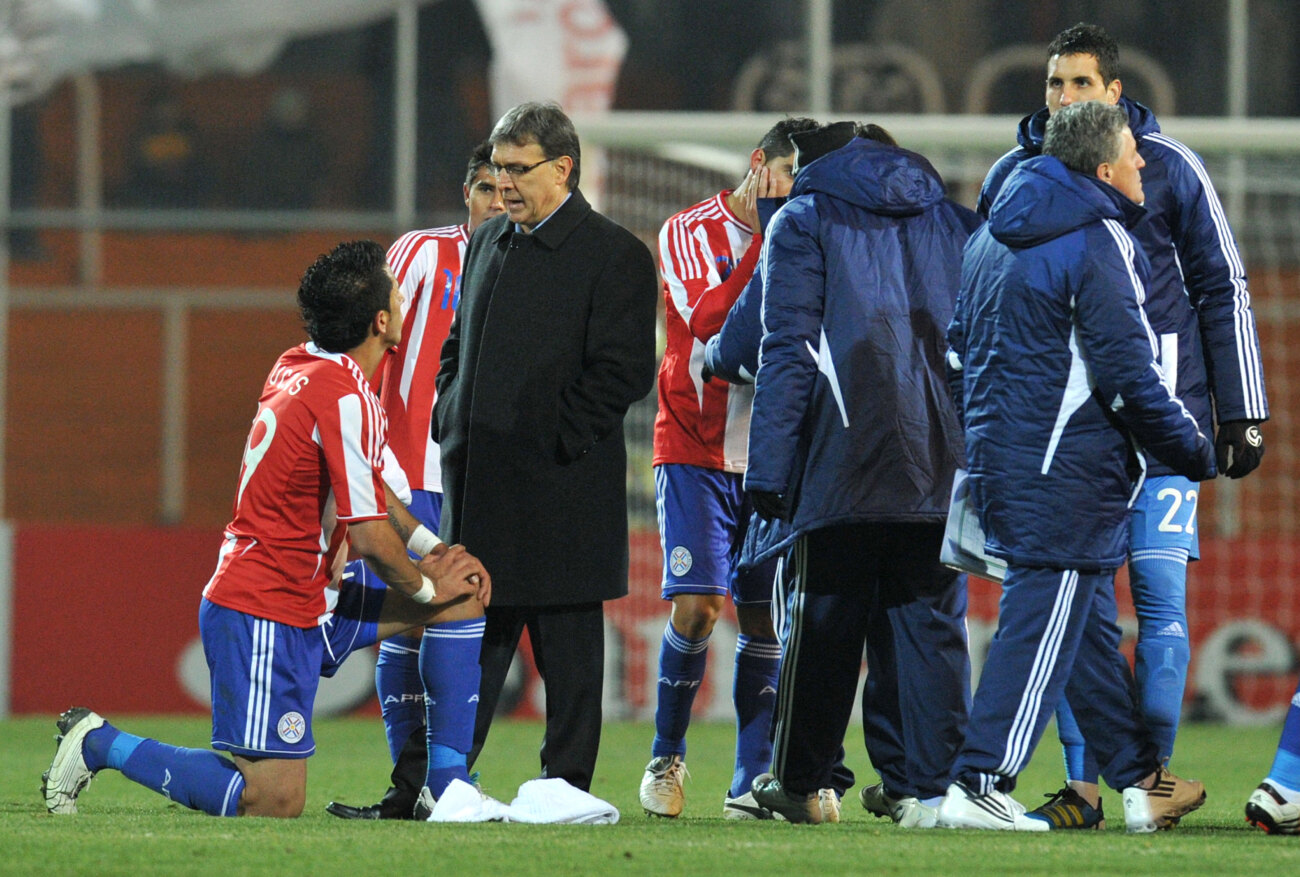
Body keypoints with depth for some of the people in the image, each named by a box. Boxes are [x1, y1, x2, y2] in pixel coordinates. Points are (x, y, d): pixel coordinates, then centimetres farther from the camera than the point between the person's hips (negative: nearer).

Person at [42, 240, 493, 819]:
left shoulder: (297, 367, 9)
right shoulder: (346, 400, -20)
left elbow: (364, 487, 25)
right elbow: (369, 537, -17)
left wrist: (433, 549, 15)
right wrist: (427, 587, 2)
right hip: (265, 615, -10)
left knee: (464, 597, 12)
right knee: (275, 800, -12)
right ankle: (100, 744, -1)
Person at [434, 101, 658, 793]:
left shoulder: (614, 256, -7)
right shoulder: (487, 243, 15)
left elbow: (624, 371, -12)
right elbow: (457, 346, 24)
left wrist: (558, 444, -15)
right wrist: (450, 420, 8)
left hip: (562, 491, -6)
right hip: (479, 482, 6)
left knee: (568, 650, 2)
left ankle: (566, 782, 7)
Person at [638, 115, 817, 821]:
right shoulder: (692, 231, -4)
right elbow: (708, 322, -20)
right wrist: (764, 237, -20)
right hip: (696, 450, -4)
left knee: (763, 616, 0)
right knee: (696, 605, -11)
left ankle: (753, 783, 4)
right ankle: (667, 757, 8)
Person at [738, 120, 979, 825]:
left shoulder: (802, 223, 2)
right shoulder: (953, 220, 16)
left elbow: (788, 352, -5)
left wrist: (767, 467, -6)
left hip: (841, 468, -3)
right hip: (940, 467, 4)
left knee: (824, 627, 4)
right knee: (931, 627, 5)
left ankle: (800, 784, 12)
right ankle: (936, 785, -2)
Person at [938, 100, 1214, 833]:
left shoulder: (993, 238, 15)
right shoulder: (1095, 243, -13)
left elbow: (958, 350, 22)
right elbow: (1128, 375, -16)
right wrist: (1194, 452, -6)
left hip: (998, 455, 9)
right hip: (1066, 468, -9)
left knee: (1091, 628, 15)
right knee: (1043, 628, -6)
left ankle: (1143, 782, 21)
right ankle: (981, 787, -9)